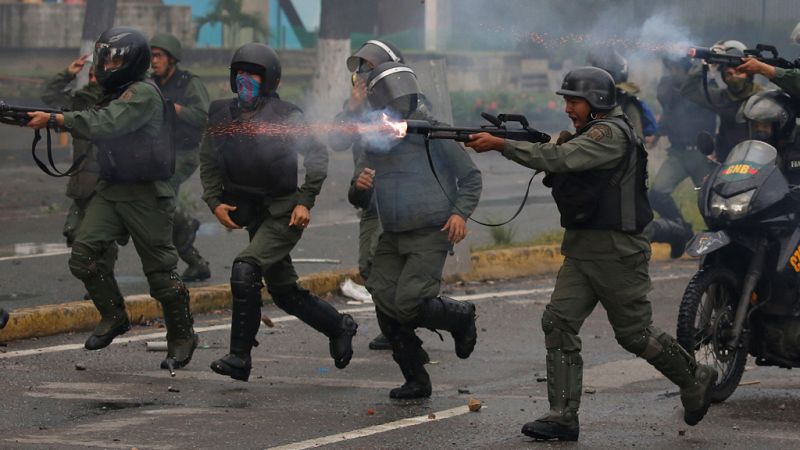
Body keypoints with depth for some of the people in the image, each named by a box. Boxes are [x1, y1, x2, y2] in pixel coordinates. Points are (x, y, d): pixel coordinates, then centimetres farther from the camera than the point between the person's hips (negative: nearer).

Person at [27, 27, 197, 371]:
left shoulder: (143, 94, -16)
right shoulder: (114, 94, 14)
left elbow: (104, 124, -26)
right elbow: (95, 126, 9)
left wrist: (55, 119, -24)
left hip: (146, 194, -8)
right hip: (111, 189, 8)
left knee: (160, 271, -1)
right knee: (84, 250, -10)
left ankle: (181, 338, 15)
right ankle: (113, 316, 7)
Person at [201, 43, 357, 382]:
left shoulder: (285, 116, -12)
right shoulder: (222, 114, 2)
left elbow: (317, 155, -7)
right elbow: (209, 162, 10)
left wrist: (305, 201, -14)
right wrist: (215, 202, -3)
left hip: (284, 211, -6)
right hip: (251, 211, 6)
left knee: (245, 270, -23)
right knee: (284, 291, 13)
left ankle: (240, 357, -18)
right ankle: (339, 327, 37)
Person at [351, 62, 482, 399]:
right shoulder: (376, 141, 11)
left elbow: (471, 177, 2)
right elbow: (359, 198, 15)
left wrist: (460, 213, -13)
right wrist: (359, 187, -9)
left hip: (431, 235, -6)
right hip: (393, 237, 6)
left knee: (408, 305, -18)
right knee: (387, 308, -2)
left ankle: (460, 317, 13)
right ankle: (416, 380, 13)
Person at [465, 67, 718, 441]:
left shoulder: (612, 132, -16)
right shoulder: (586, 133, 16)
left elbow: (560, 159, -27)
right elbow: (559, 171, 12)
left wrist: (501, 145, -29)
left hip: (616, 251, -9)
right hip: (580, 249, 9)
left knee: (635, 333, 2)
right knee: (558, 322, -5)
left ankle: (695, 380, 25)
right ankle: (563, 417, -7)